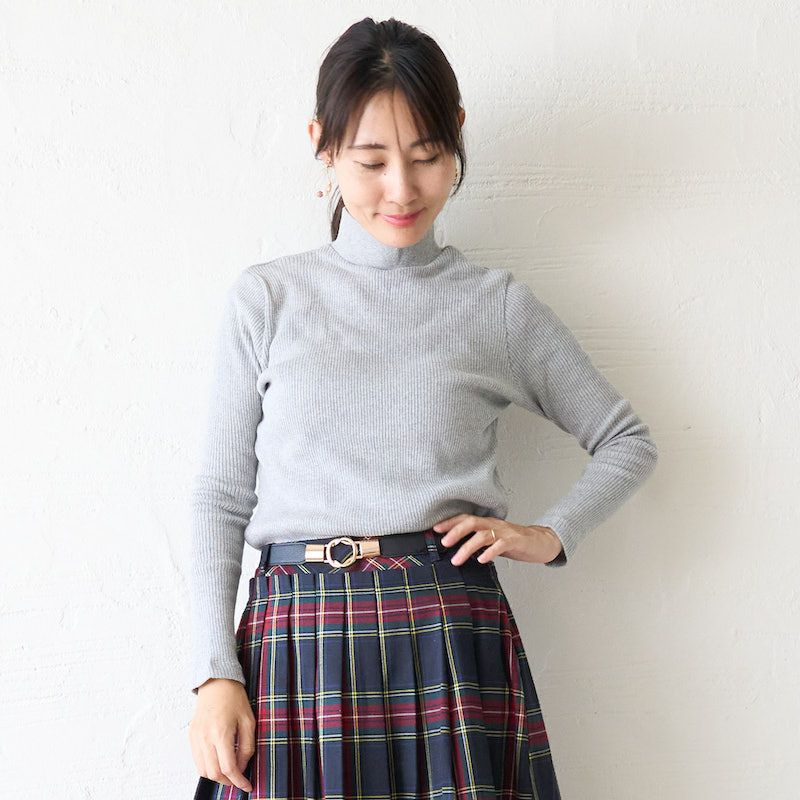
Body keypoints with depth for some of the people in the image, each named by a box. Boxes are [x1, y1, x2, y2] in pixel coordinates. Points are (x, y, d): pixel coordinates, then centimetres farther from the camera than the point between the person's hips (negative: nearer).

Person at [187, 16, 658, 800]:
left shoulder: (499, 306, 7)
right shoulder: (267, 298, 6)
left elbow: (626, 441, 18)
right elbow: (221, 495, 6)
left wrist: (550, 535, 2)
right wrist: (215, 674, -3)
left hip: (451, 640, 0)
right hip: (297, 640, 0)